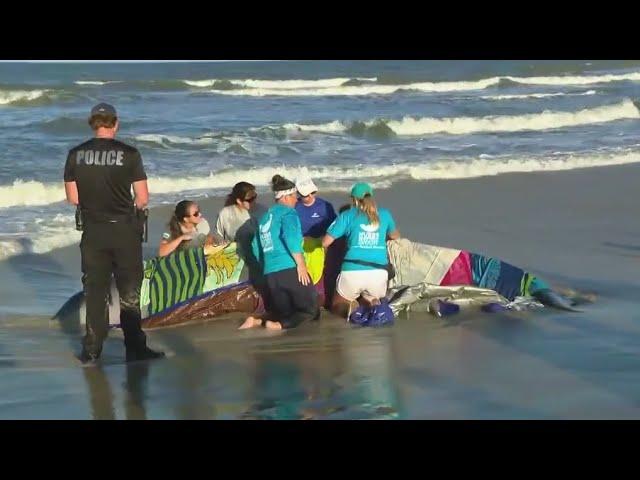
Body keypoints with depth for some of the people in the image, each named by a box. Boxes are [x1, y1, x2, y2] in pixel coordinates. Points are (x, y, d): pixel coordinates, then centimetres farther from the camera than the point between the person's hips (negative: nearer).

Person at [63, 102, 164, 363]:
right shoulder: (129, 154, -9)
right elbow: (142, 199, -7)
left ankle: (92, 351, 14)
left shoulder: (76, 154, -2)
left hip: (93, 232, 2)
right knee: (129, 292, 8)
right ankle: (135, 349, 12)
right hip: (124, 230, -2)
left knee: (94, 292, 11)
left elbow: (72, 198, 3)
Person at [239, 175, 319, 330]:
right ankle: (278, 325, -22)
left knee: (286, 313, 17)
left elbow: (256, 248, 21)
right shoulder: (287, 212, -2)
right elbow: (291, 237, -19)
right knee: (311, 310, 1)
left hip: (270, 274, 7)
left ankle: (257, 321, -7)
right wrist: (301, 264, -17)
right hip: (290, 269, -7)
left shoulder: (264, 217, 19)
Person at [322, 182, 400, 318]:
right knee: (371, 301, 30)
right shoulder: (384, 214, 13)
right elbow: (395, 236, 31)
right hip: (379, 273, 2)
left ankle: (348, 308, -16)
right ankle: (374, 306, -9)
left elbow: (325, 242, 1)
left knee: (337, 305, 21)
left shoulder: (347, 216, 4)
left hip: (352, 272, -2)